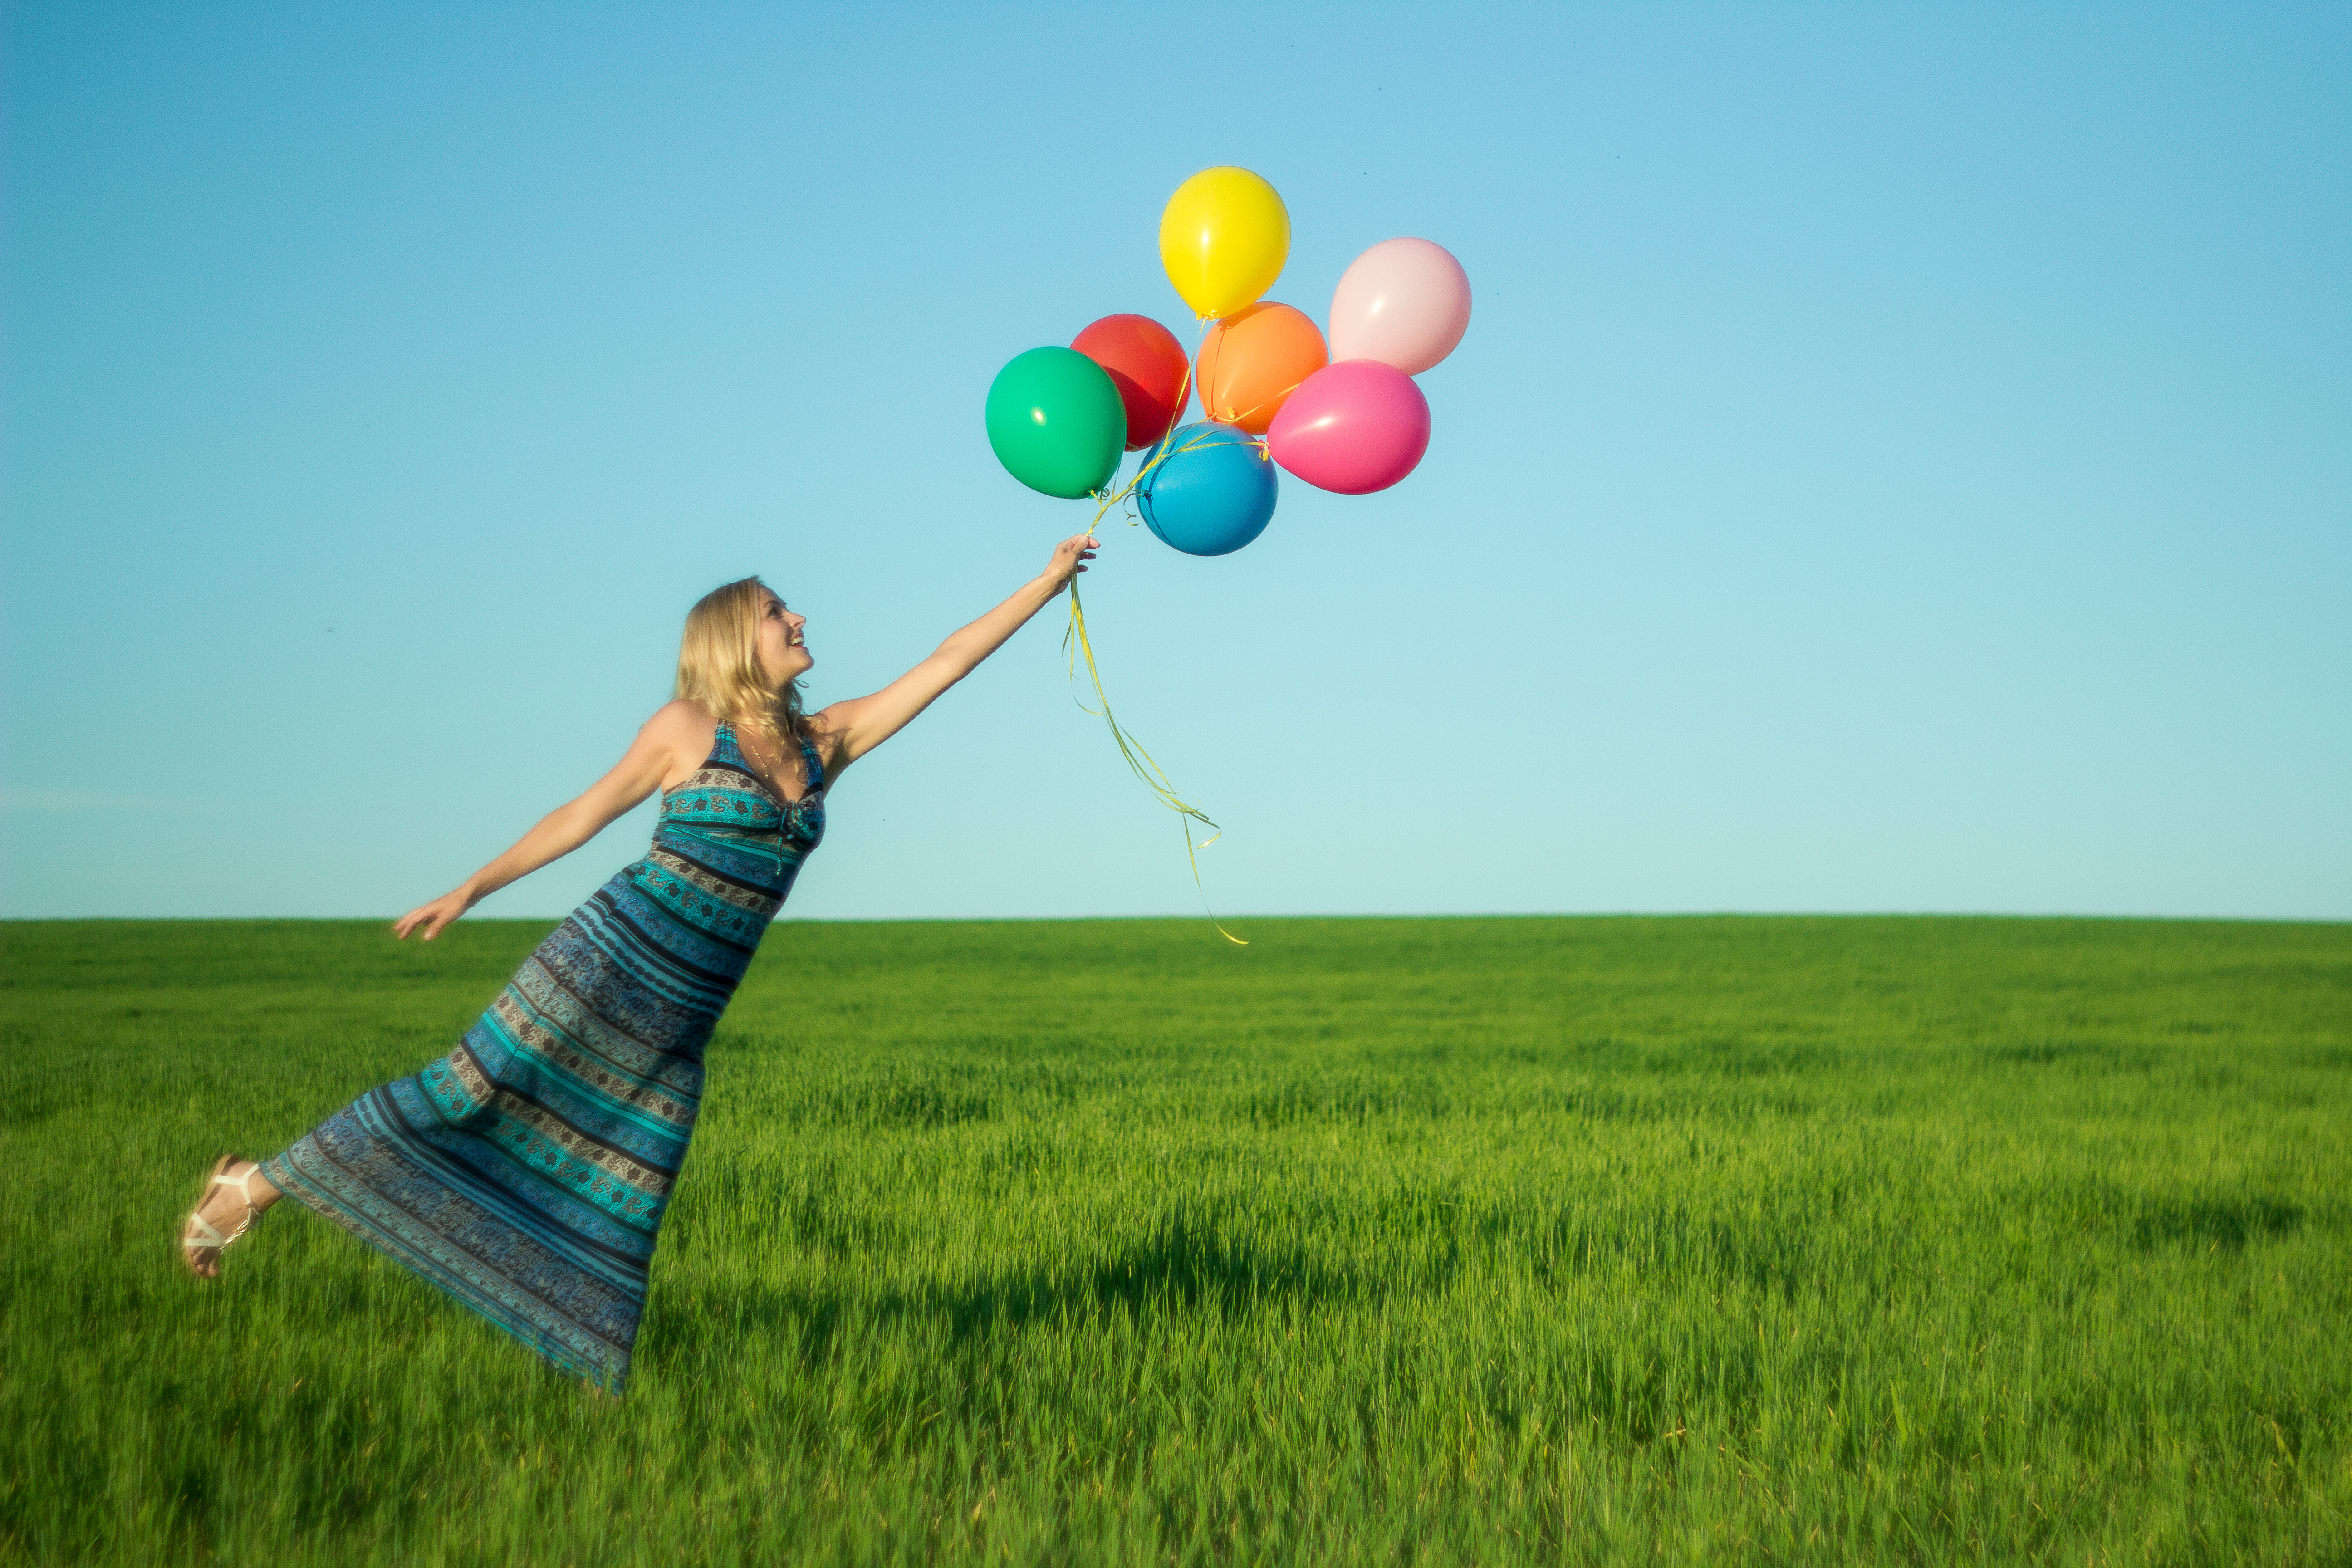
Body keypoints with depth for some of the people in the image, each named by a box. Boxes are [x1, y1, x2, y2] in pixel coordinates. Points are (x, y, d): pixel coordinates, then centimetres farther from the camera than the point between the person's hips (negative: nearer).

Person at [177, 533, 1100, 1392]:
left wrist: (1050, 582, 11)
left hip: (678, 1029, 5)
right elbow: (587, 812, 6)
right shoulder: (688, 727, -1)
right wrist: (471, 890, 7)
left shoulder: (827, 742, 11)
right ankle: (255, 1186, 9)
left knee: (618, 1219, 4)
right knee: (465, 1093, -6)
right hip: (606, 961, -5)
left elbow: (947, 662, 11)